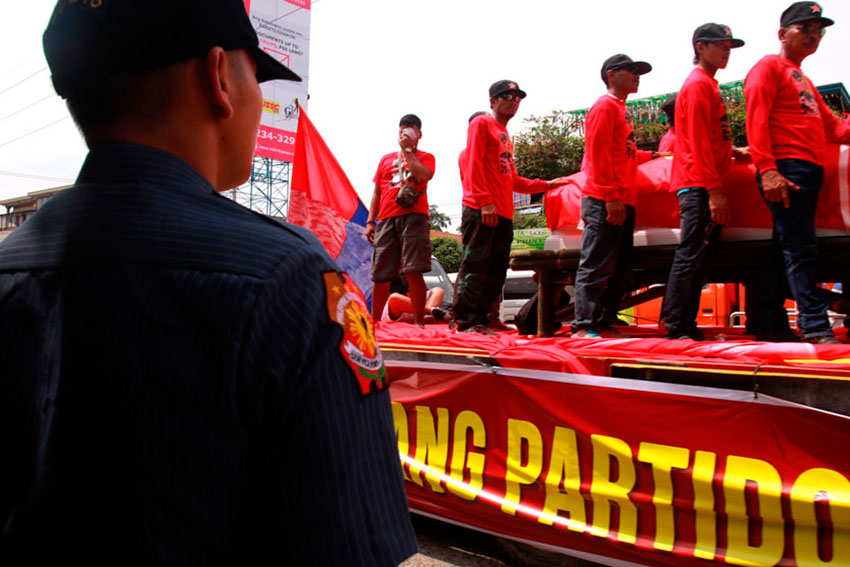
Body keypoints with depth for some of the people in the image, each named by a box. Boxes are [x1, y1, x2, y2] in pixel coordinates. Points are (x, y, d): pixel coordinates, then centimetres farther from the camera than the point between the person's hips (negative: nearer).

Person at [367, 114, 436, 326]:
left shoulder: (426, 157, 15)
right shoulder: (386, 159, 24)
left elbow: (422, 176, -9)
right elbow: (377, 192, 21)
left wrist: (408, 151, 0)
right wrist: (370, 221, 12)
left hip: (413, 217, -3)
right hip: (387, 219, 4)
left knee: (413, 271, -14)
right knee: (380, 275, 2)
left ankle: (419, 322, -10)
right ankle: (374, 322, 12)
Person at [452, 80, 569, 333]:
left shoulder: (505, 135, 28)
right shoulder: (482, 124, 3)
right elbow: (474, 164, -10)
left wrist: (546, 184, 23)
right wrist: (485, 200, -19)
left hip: (503, 215, 9)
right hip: (480, 212, -9)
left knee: (496, 272, 6)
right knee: (474, 266, -10)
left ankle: (480, 321, 10)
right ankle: (464, 322, -7)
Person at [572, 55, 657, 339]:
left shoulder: (621, 109, 25)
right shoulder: (605, 105, -3)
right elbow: (598, 154, -13)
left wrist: (652, 155, 38)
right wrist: (611, 195, -19)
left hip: (622, 202, 10)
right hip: (604, 201, -10)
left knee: (619, 268, 9)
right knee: (596, 266, -10)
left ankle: (606, 325, 15)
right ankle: (584, 326, -7)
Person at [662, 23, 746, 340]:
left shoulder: (708, 84, 23)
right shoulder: (698, 84, -6)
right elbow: (698, 142, -15)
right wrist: (715, 189, -20)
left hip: (705, 186, 10)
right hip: (698, 184, -10)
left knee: (698, 259, 8)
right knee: (690, 256, -12)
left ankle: (687, 326, 12)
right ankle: (676, 328, -10)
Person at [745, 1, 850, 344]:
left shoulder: (802, 80, 30)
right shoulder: (769, 67, 3)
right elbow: (756, 120, -11)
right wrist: (767, 169, -22)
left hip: (810, 171, 9)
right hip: (785, 170, -9)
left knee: (786, 250, 7)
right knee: (800, 248, -13)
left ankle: (770, 324, 11)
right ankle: (815, 326, -13)